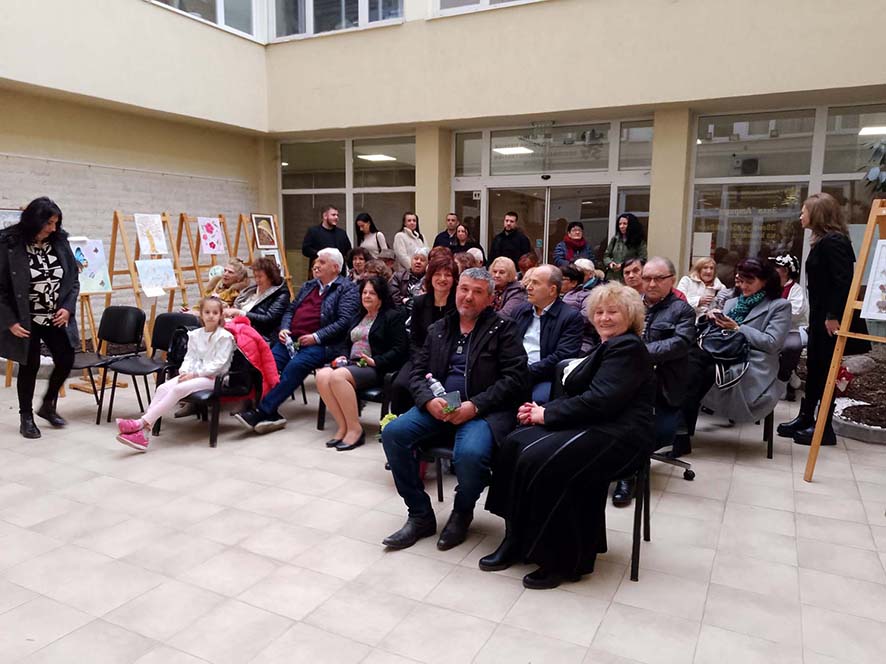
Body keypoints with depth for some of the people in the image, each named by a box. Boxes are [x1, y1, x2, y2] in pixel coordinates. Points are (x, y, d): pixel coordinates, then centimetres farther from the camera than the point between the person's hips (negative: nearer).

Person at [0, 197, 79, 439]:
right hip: (25, 321, -4)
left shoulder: (59, 241, -2)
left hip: (56, 319, 4)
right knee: (30, 366, 5)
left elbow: (73, 279, 7)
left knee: (66, 361, 5)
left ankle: (48, 405, 31)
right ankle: (26, 417, 26)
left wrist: (68, 308, -5)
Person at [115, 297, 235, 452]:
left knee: (178, 389, -29)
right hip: (192, 374, 6)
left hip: (213, 377, -6)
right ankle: (143, 433, -28)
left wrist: (195, 374, -16)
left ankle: (142, 423, -29)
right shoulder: (195, 335, 13)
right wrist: (184, 372, -10)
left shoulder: (225, 336, -7)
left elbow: (218, 364, -12)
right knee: (162, 388, -19)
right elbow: (189, 357, 11)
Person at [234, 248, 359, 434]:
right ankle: (271, 415, -20)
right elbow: (291, 310, 26)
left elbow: (344, 321, -10)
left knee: (295, 366, -31)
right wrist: (284, 329, 5)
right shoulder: (308, 286, 26)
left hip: (321, 344, -6)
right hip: (292, 340, 7)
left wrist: (316, 337, -17)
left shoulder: (347, 290, 2)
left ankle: (262, 412, -30)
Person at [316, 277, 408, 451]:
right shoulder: (358, 317, 26)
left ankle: (355, 429, -24)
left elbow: (400, 349, -7)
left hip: (376, 369, -7)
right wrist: (343, 357, 10)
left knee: (337, 376, -32)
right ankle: (343, 426, -19)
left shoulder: (393, 317, 2)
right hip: (352, 363, 7)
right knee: (322, 375, -23)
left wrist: (376, 361, -17)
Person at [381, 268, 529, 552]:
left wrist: (474, 406, -17)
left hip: (483, 410, -5)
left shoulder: (502, 329, 3)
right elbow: (418, 371, 14)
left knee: (470, 454, -34)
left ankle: (462, 514, 2)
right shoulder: (439, 329, 17)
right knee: (392, 433, -18)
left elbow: (514, 377, -6)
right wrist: (429, 400, -8)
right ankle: (421, 516, -1)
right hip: (438, 407, 5)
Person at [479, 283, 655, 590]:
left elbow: (600, 400, -21)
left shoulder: (628, 348, -9)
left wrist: (547, 414, -15)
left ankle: (563, 559, -13)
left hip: (618, 435, -10)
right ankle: (518, 540, -6)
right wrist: (543, 409, -3)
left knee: (538, 458, -28)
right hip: (593, 426, 10)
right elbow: (576, 392, 16)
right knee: (515, 443, -11)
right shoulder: (607, 347, 22)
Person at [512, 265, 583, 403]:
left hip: (544, 378, -4)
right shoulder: (521, 310, 17)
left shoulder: (571, 317, -1)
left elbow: (562, 357, -10)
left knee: (536, 399, -34)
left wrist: (528, 372, -16)